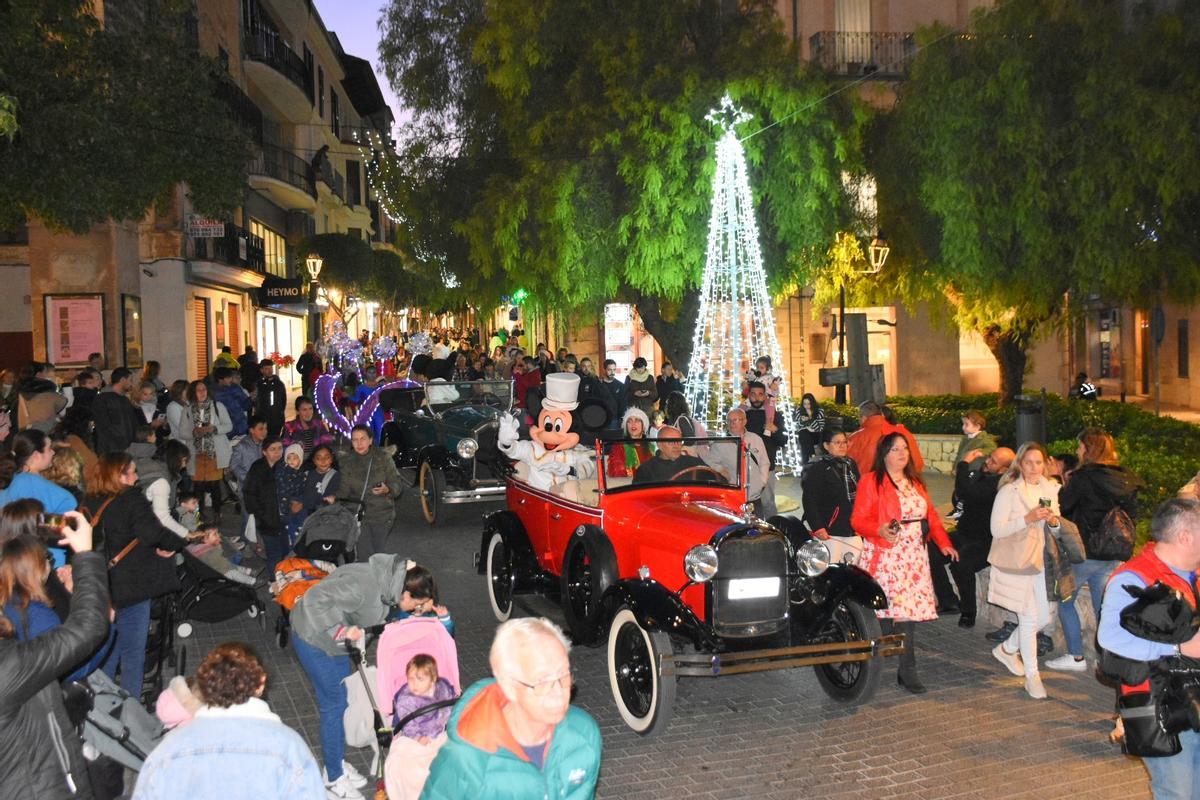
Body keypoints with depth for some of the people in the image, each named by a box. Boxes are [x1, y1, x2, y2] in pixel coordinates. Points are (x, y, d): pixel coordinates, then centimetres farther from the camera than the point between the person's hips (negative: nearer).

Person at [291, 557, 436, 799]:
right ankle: (334, 779, 14)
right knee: (333, 705, -1)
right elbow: (317, 600, -33)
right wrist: (340, 630, -32)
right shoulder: (365, 586, -36)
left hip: (334, 640, 9)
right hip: (313, 637, -9)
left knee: (342, 701, 16)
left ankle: (338, 763, 33)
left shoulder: (388, 582, -7)